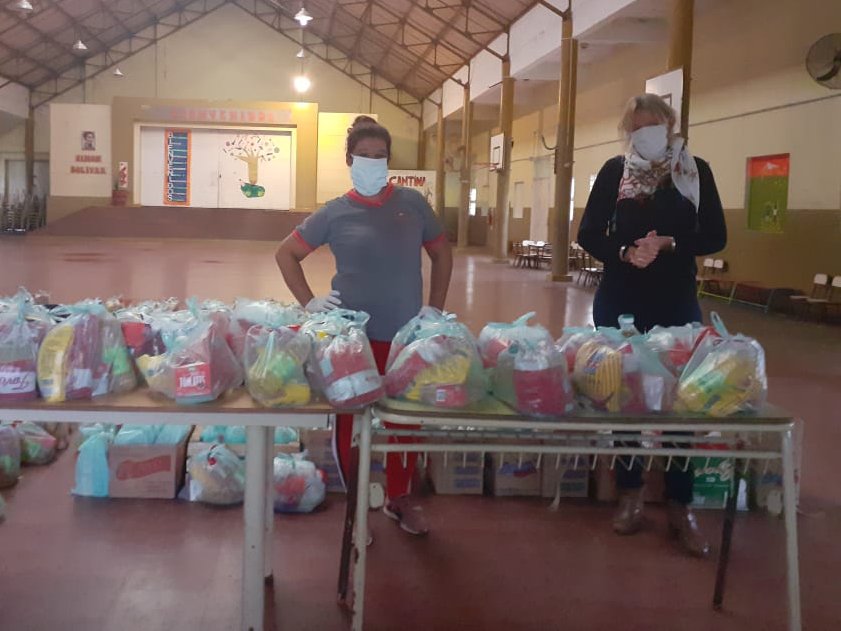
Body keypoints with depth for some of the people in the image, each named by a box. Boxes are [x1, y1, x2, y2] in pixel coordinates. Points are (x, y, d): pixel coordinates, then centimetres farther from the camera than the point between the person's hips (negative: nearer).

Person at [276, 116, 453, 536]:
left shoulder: (412, 203, 3)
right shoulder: (336, 213, -2)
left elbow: (441, 254, 14)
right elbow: (287, 253, 6)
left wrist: (435, 309, 7)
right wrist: (308, 302, -4)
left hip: (407, 336, 2)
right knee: (349, 419, 7)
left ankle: (399, 498, 33)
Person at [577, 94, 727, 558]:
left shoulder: (696, 171, 2)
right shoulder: (614, 171, 2)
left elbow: (714, 237, -2)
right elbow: (589, 234, -1)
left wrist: (668, 245, -18)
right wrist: (625, 253, -20)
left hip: (676, 304, 0)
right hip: (620, 302, 1)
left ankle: (680, 507, 12)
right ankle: (630, 493, 22)